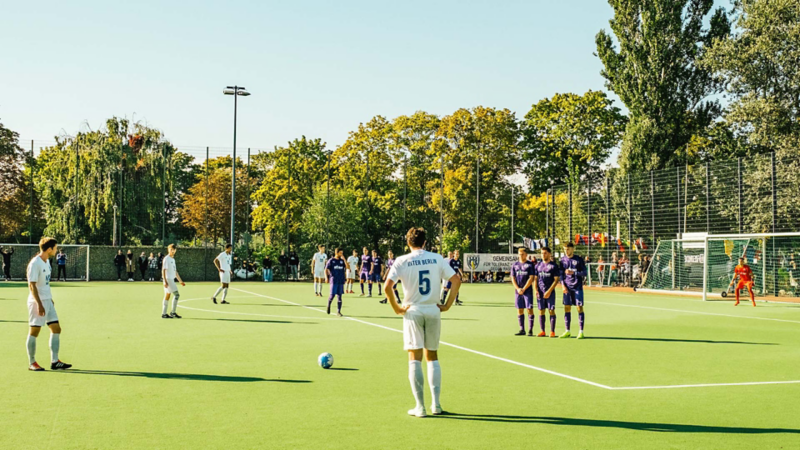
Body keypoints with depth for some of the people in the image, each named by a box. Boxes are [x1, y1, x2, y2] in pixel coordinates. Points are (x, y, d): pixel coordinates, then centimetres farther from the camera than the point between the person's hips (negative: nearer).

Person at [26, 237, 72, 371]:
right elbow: (32, 285, -20)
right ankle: (31, 363, 10)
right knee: (34, 331, 0)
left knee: (56, 329, 5)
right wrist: (39, 304, -23)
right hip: (37, 302, -9)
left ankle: (54, 361, 7)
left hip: (47, 301, 9)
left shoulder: (47, 261, 12)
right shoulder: (35, 263, -15)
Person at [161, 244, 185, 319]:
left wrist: (180, 281, 23)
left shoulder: (173, 259, 17)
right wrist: (165, 281, -21)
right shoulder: (166, 259, -9)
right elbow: (163, 270, -14)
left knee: (167, 296, 9)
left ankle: (164, 314, 11)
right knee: (176, 294, -12)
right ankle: (173, 312, -8)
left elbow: (175, 272, 23)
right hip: (168, 279, -9)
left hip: (171, 280, 9)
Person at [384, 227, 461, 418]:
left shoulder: (402, 261, -4)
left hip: (413, 311, -2)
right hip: (433, 311, 2)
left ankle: (420, 407, 2)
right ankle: (436, 404, 12)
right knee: (432, 357, 14)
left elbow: (387, 286, -14)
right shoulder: (437, 259, 3)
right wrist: (447, 305, 3)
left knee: (415, 358, 2)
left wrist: (396, 308, -4)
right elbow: (456, 280, -1)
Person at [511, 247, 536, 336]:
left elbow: (531, 278, -7)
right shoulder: (515, 264, 10)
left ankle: (530, 330, -2)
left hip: (528, 290, -4)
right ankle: (522, 330, 12)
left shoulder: (530, 264, -1)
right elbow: (513, 278, 8)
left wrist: (523, 289, -12)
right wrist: (518, 289, -5)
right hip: (518, 291, 4)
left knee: (529, 309, -6)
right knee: (520, 310, 5)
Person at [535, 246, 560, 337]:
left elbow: (556, 279, -5)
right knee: (541, 311, 5)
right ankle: (542, 331, 11)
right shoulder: (538, 265, 11)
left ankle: (552, 332, 1)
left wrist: (549, 291, -13)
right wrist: (536, 290, 1)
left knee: (551, 311, -4)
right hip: (540, 292, 4)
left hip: (550, 292, -4)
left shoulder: (554, 265, -2)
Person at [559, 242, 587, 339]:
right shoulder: (562, 260, 8)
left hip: (577, 287, -3)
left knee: (580, 308, -3)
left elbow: (584, 273, -4)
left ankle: (581, 331, 2)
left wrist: (573, 272, -16)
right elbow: (560, 274, 10)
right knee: (567, 308, 3)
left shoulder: (579, 259, -2)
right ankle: (567, 331, 11)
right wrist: (563, 285, -2)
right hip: (567, 287, 3)